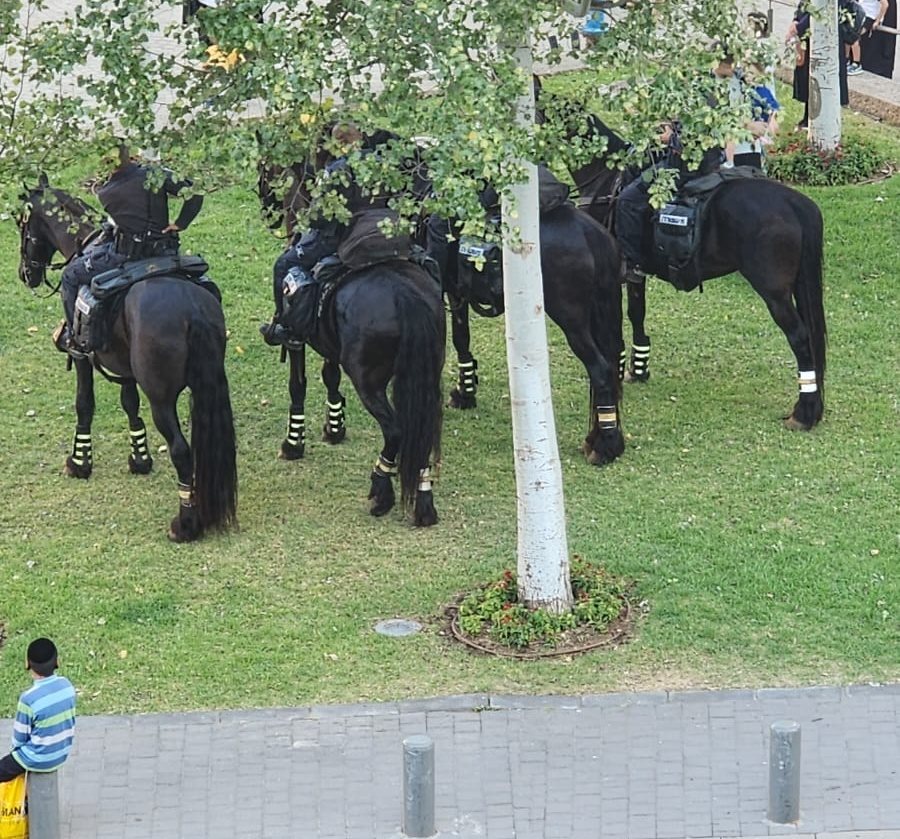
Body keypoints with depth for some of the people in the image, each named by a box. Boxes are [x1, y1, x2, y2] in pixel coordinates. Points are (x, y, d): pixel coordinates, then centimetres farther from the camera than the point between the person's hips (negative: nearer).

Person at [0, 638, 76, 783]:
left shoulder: (28, 699, -28)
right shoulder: (66, 685, -10)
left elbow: (19, 738, -14)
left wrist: (16, 747, 7)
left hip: (39, 760, -6)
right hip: (62, 754, 6)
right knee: (13, 757, 32)